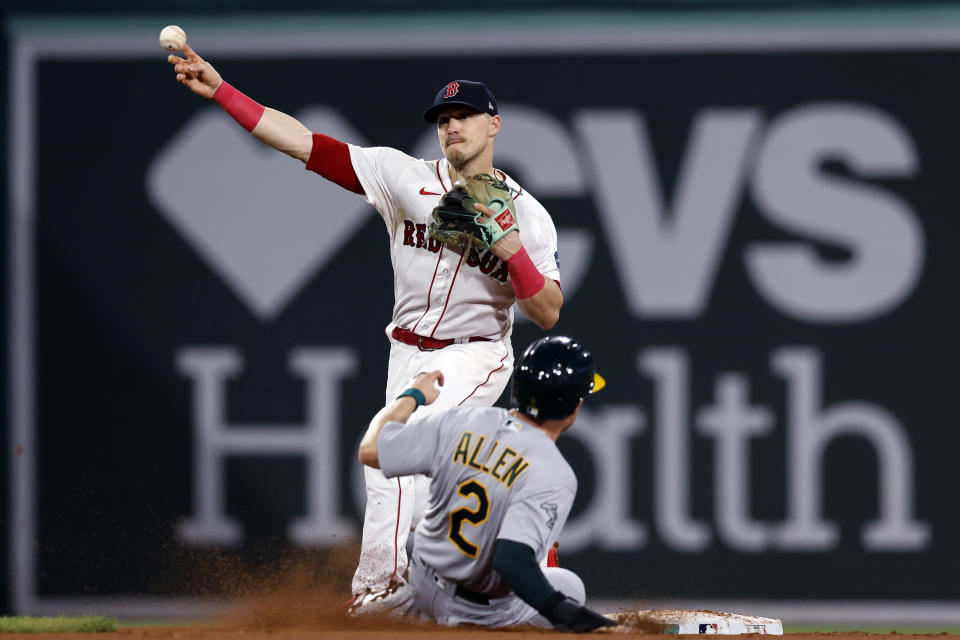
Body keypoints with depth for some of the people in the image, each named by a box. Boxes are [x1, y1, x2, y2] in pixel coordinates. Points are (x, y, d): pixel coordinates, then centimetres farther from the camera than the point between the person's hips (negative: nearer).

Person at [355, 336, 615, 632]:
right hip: (485, 612, -5)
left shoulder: (460, 422, -14)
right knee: (570, 587, 21)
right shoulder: (553, 474, -29)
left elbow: (370, 450, -7)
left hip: (424, 588, 6)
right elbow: (511, 557, -39)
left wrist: (412, 396, 8)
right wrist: (563, 611, -35)